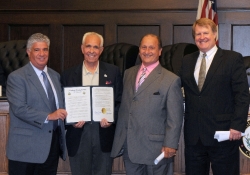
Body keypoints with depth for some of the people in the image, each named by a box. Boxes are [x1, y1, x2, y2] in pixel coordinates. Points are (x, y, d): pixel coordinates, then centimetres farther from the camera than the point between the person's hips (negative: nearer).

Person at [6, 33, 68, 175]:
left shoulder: (55, 76, 15)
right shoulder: (16, 77, -7)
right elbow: (19, 108, -17)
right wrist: (48, 116, -23)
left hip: (52, 145, 6)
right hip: (26, 147, -6)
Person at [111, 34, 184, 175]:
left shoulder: (171, 80, -7)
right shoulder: (128, 74, 10)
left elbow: (175, 118, -9)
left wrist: (170, 145, -13)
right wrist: (119, 138, 16)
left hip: (155, 148, -5)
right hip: (129, 147, 5)